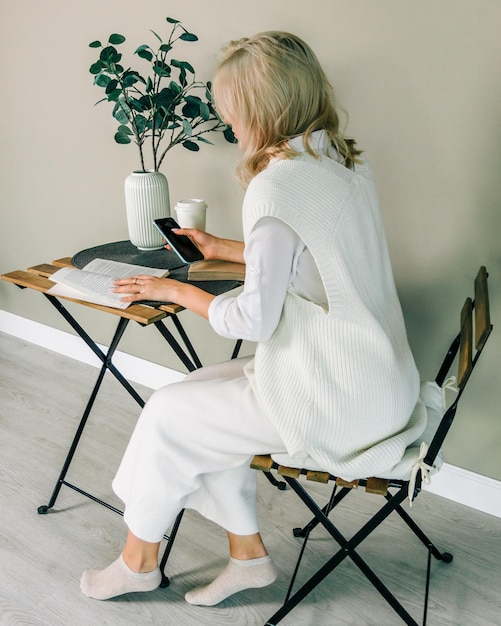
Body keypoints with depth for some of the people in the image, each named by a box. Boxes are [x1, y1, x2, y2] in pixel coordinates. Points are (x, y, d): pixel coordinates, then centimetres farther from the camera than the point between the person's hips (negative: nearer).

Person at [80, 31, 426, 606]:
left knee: (169, 415, 4)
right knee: (202, 398, 16)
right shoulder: (344, 162, 6)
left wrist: (174, 290, -3)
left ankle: (139, 560, 28)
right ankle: (247, 554, 25)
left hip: (335, 401, -9)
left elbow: (254, 320, -19)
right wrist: (222, 248, 26)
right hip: (375, 379, 9)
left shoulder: (277, 185, -22)